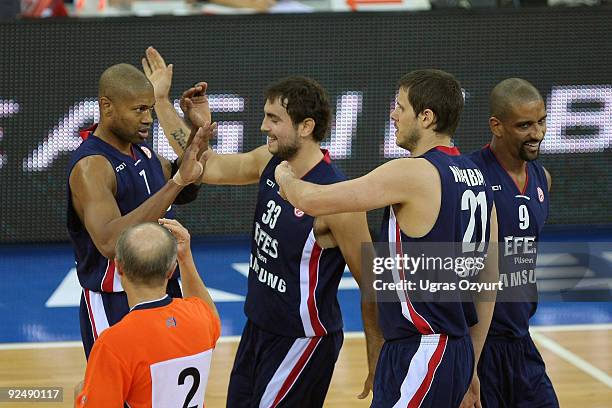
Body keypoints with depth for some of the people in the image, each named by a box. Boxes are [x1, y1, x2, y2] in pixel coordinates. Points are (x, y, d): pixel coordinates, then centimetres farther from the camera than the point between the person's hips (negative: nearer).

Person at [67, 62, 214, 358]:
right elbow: (109, 242, -36)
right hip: (114, 304, -9)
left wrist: (196, 133, 3)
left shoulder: (142, 152, 4)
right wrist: (176, 182, -38)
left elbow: (182, 196, 20)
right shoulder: (91, 166, -22)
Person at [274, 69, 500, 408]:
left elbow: (313, 201, -14)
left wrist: (286, 178, 10)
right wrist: (470, 367, 21)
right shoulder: (477, 178, 10)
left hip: (419, 352, -9)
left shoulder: (413, 174, -16)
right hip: (458, 349, 9)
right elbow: (489, 280, 14)